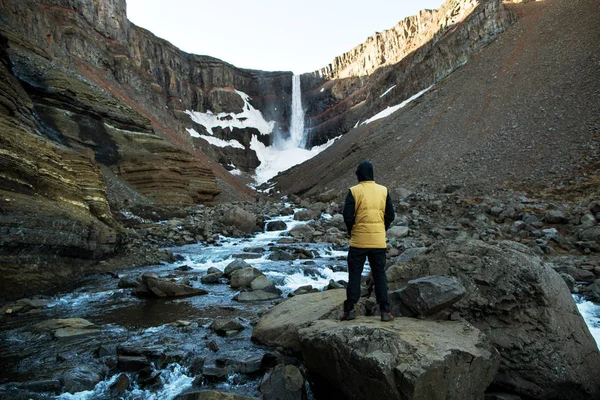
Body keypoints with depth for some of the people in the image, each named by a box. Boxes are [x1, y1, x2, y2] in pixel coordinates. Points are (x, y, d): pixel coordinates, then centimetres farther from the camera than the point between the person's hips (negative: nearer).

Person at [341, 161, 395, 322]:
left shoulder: (354, 191, -6)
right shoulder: (384, 190, 4)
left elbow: (347, 215, -9)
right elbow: (390, 215, 5)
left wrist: (351, 231, 7)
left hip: (358, 241, -2)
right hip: (379, 241, 2)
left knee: (354, 275, 7)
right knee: (380, 275, 11)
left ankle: (349, 310, 9)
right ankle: (385, 311, 12)